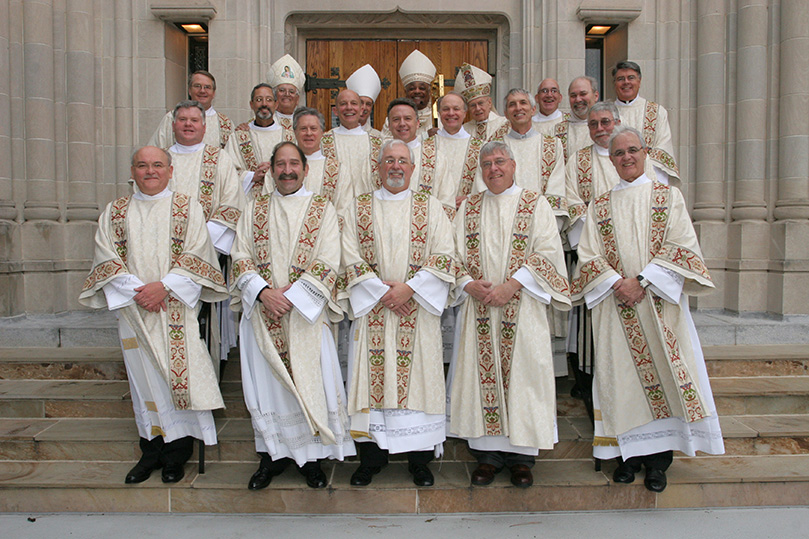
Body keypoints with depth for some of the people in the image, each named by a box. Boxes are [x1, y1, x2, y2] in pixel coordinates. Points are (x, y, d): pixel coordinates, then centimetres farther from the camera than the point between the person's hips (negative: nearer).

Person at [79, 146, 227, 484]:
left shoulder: (187, 208, 4)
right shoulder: (115, 211, 11)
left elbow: (196, 256, -4)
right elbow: (106, 258, 3)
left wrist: (165, 286, -16)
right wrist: (136, 290, -11)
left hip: (177, 308, -2)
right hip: (132, 308, 3)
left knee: (179, 373, -3)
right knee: (143, 375, 6)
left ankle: (177, 452, 9)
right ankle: (152, 449, 19)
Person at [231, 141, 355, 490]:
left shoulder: (323, 209, 3)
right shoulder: (255, 209, 12)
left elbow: (328, 263, -6)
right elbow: (241, 256, 5)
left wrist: (291, 294, -15)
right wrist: (262, 290, -12)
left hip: (306, 314, -2)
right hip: (262, 314, 2)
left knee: (309, 383, 1)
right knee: (266, 383, 6)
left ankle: (311, 457, 18)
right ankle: (273, 454, 22)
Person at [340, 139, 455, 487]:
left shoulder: (431, 208, 8)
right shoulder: (359, 208, 9)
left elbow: (444, 256, -1)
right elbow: (350, 258, 1)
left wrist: (409, 287, -12)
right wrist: (382, 291, -10)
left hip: (418, 309, 0)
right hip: (372, 310, 1)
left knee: (418, 376, 1)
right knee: (372, 376, 2)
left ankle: (419, 460, 14)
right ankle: (371, 456, 15)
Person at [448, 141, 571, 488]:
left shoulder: (535, 204, 5)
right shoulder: (469, 208, 14)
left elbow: (546, 253, -5)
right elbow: (454, 253, 8)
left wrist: (511, 285, -16)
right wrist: (469, 284, -10)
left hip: (522, 308, -2)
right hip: (479, 307, 2)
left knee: (522, 372, -1)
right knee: (482, 372, 2)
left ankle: (521, 455, 12)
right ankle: (488, 453, 13)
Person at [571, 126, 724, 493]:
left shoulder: (669, 197, 8)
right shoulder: (599, 206, 12)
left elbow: (680, 246, -3)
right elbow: (588, 254, 3)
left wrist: (642, 281, -15)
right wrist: (617, 283, -13)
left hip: (659, 302, -1)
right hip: (616, 307, 1)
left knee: (662, 370, -3)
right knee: (622, 374, 1)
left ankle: (658, 457, 9)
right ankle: (631, 453, 12)